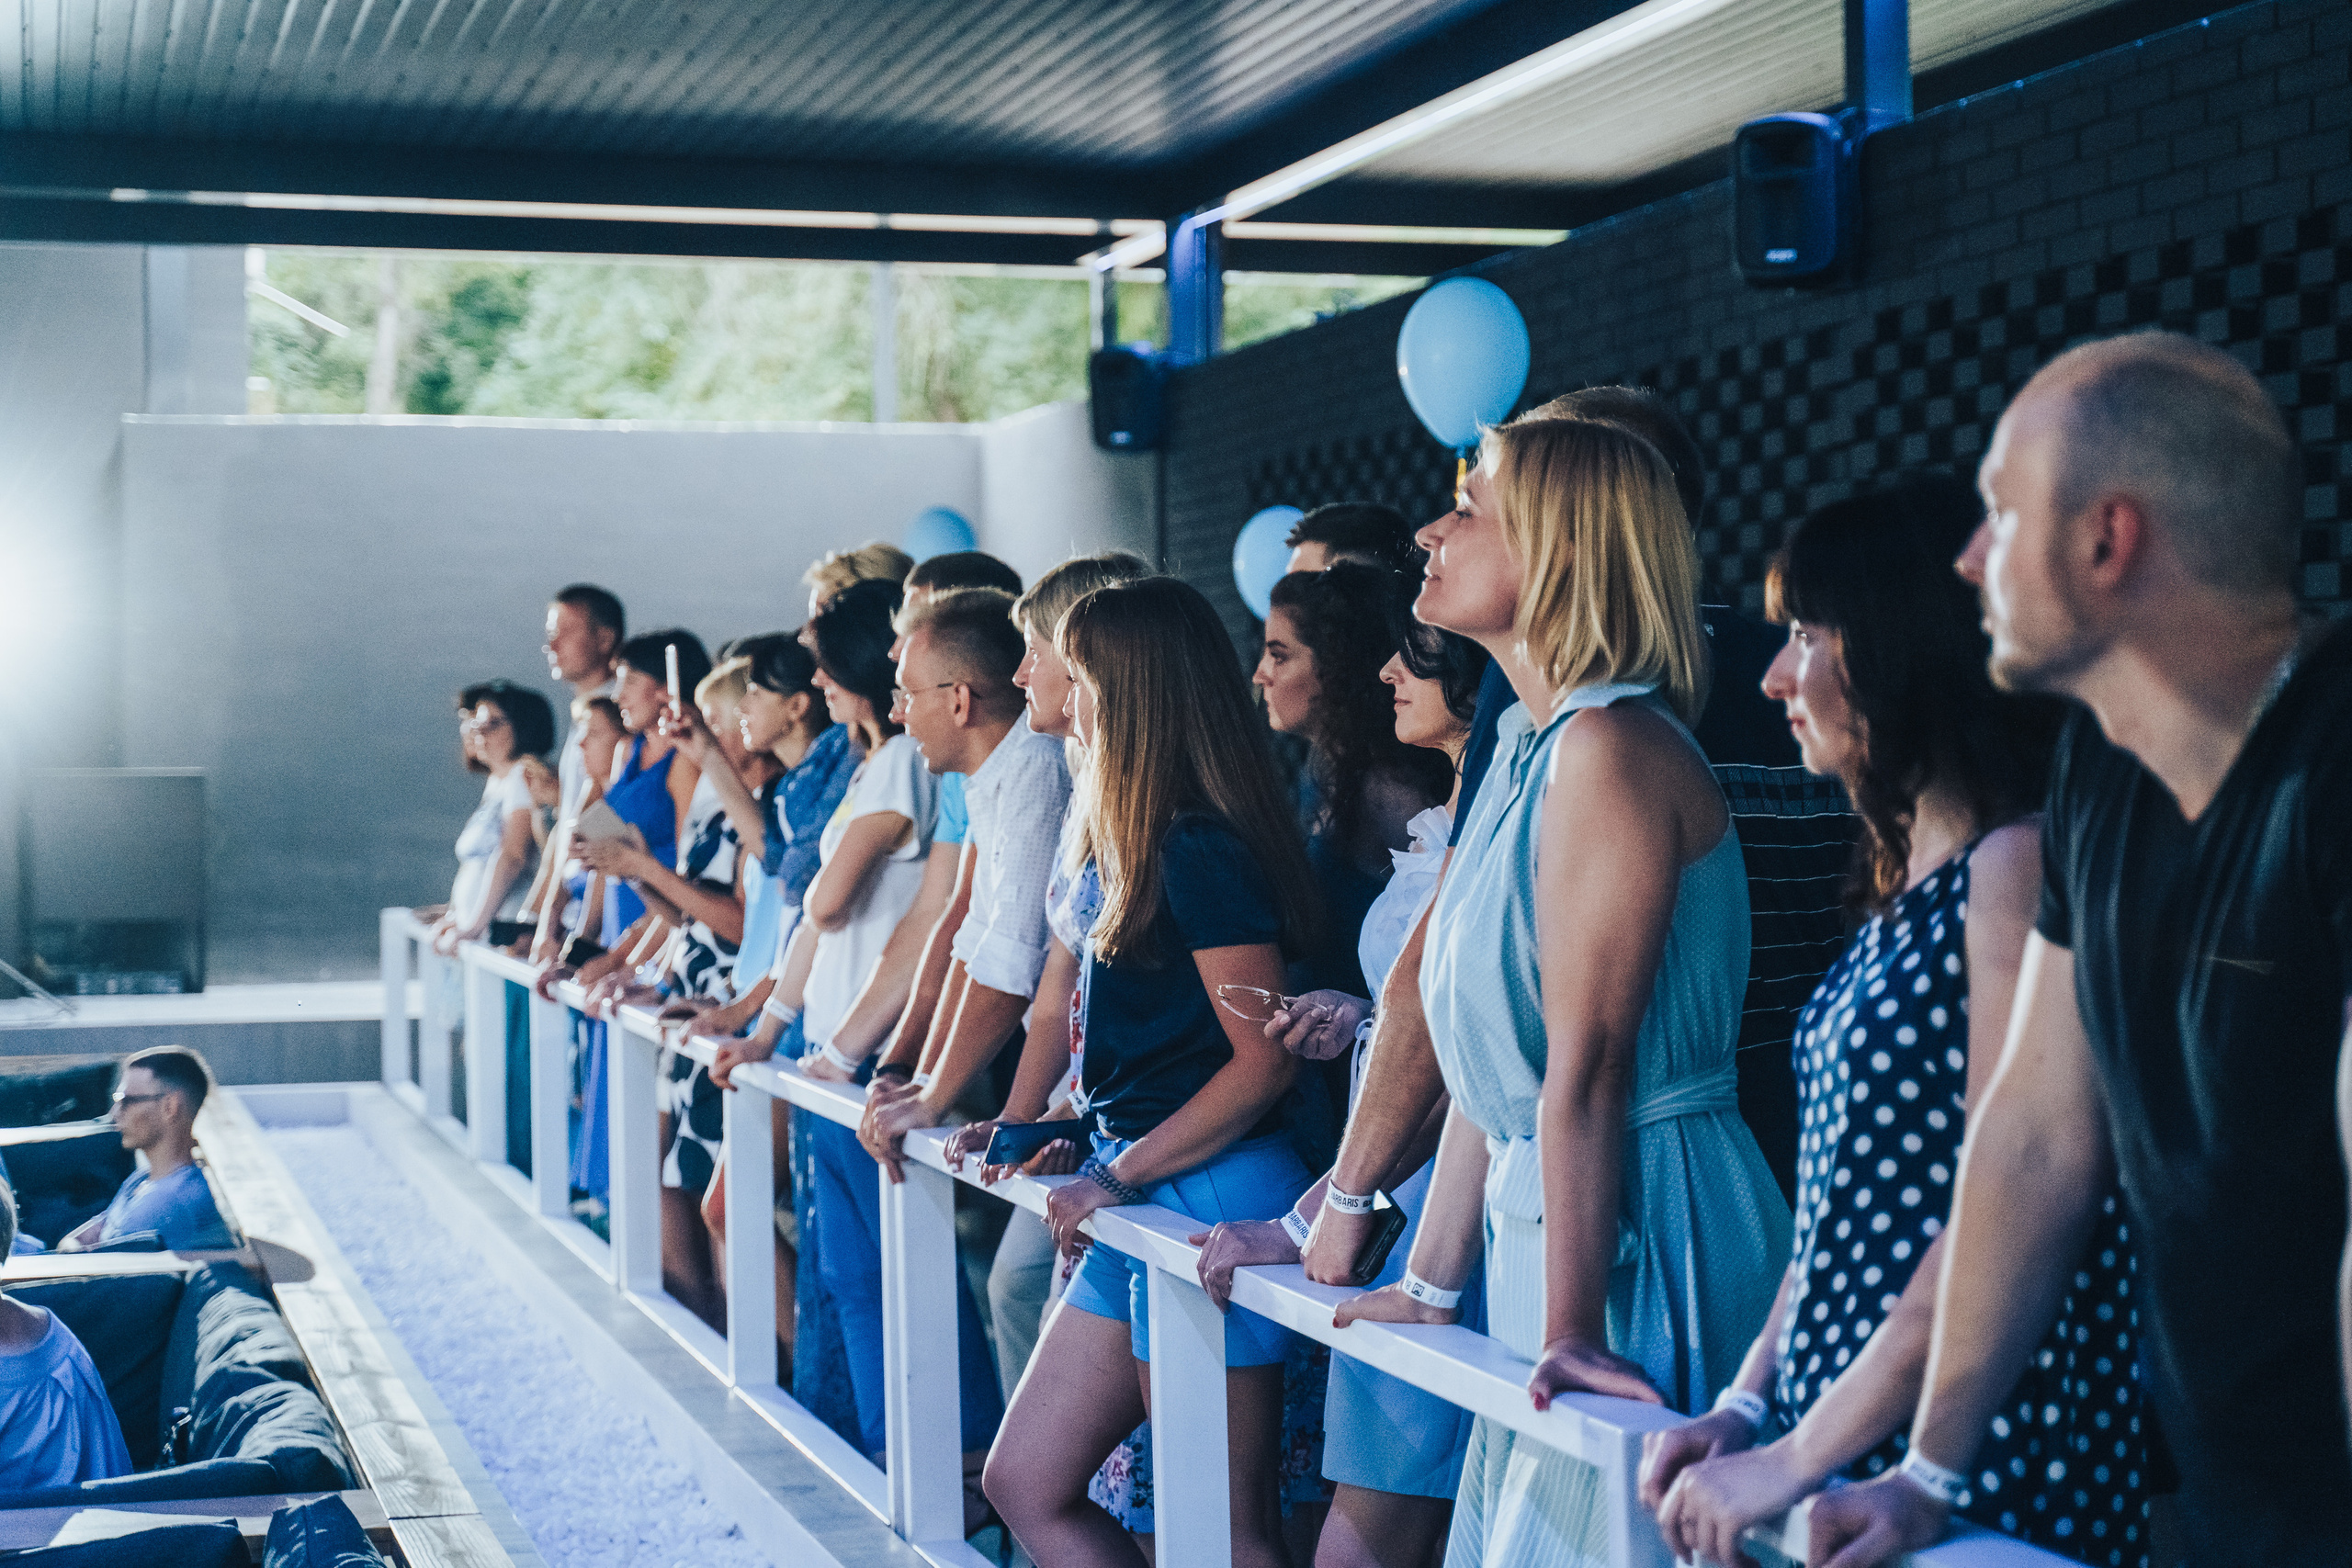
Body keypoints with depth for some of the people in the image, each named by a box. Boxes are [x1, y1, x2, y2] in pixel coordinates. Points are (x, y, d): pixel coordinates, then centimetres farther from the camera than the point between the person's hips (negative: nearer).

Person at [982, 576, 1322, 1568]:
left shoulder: (1203, 852, -15)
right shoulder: (1147, 844, 15)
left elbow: (1265, 1059, -18)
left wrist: (1120, 1176, -14)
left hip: (1212, 1196, -11)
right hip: (1147, 1203, 11)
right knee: (1026, 1484, 12)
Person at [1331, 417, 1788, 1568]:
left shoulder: (1610, 748, -17)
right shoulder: (1529, 748, 13)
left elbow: (1585, 1070, -21)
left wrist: (1571, 1330, -22)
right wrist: (1431, 1285, 17)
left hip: (1639, 1230, -9)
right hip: (1535, 1211, 9)